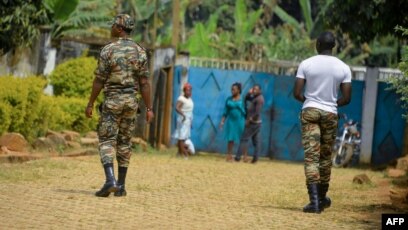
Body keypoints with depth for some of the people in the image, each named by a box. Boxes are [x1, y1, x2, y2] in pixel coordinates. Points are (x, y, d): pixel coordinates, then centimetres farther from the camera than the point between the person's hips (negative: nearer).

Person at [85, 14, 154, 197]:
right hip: (131, 100, 4)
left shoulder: (108, 50, -8)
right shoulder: (140, 52, 2)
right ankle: (121, 186, 11)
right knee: (124, 142, 11)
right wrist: (149, 108, 2)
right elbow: (144, 83, -1)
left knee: (107, 141, -2)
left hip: (112, 100, -4)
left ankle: (110, 180, -21)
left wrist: (90, 104, 0)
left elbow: (99, 80, -7)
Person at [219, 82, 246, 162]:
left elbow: (246, 111, -3)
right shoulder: (229, 99, 6)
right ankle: (229, 156, 9)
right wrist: (222, 121, 3)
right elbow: (225, 111, 8)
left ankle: (245, 156, 8)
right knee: (231, 138, 3)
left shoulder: (242, 99, -4)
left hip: (240, 121, -3)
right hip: (231, 121, 3)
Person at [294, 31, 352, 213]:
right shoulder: (343, 68, 0)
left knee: (311, 156, -7)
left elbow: (296, 94, -6)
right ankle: (322, 198, 29)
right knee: (325, 156, 17)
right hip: (330, 114, 2)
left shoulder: (306, 64, -4)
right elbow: (346, 99, -1)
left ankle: (314, 200, -20)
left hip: (310, 111, -2)